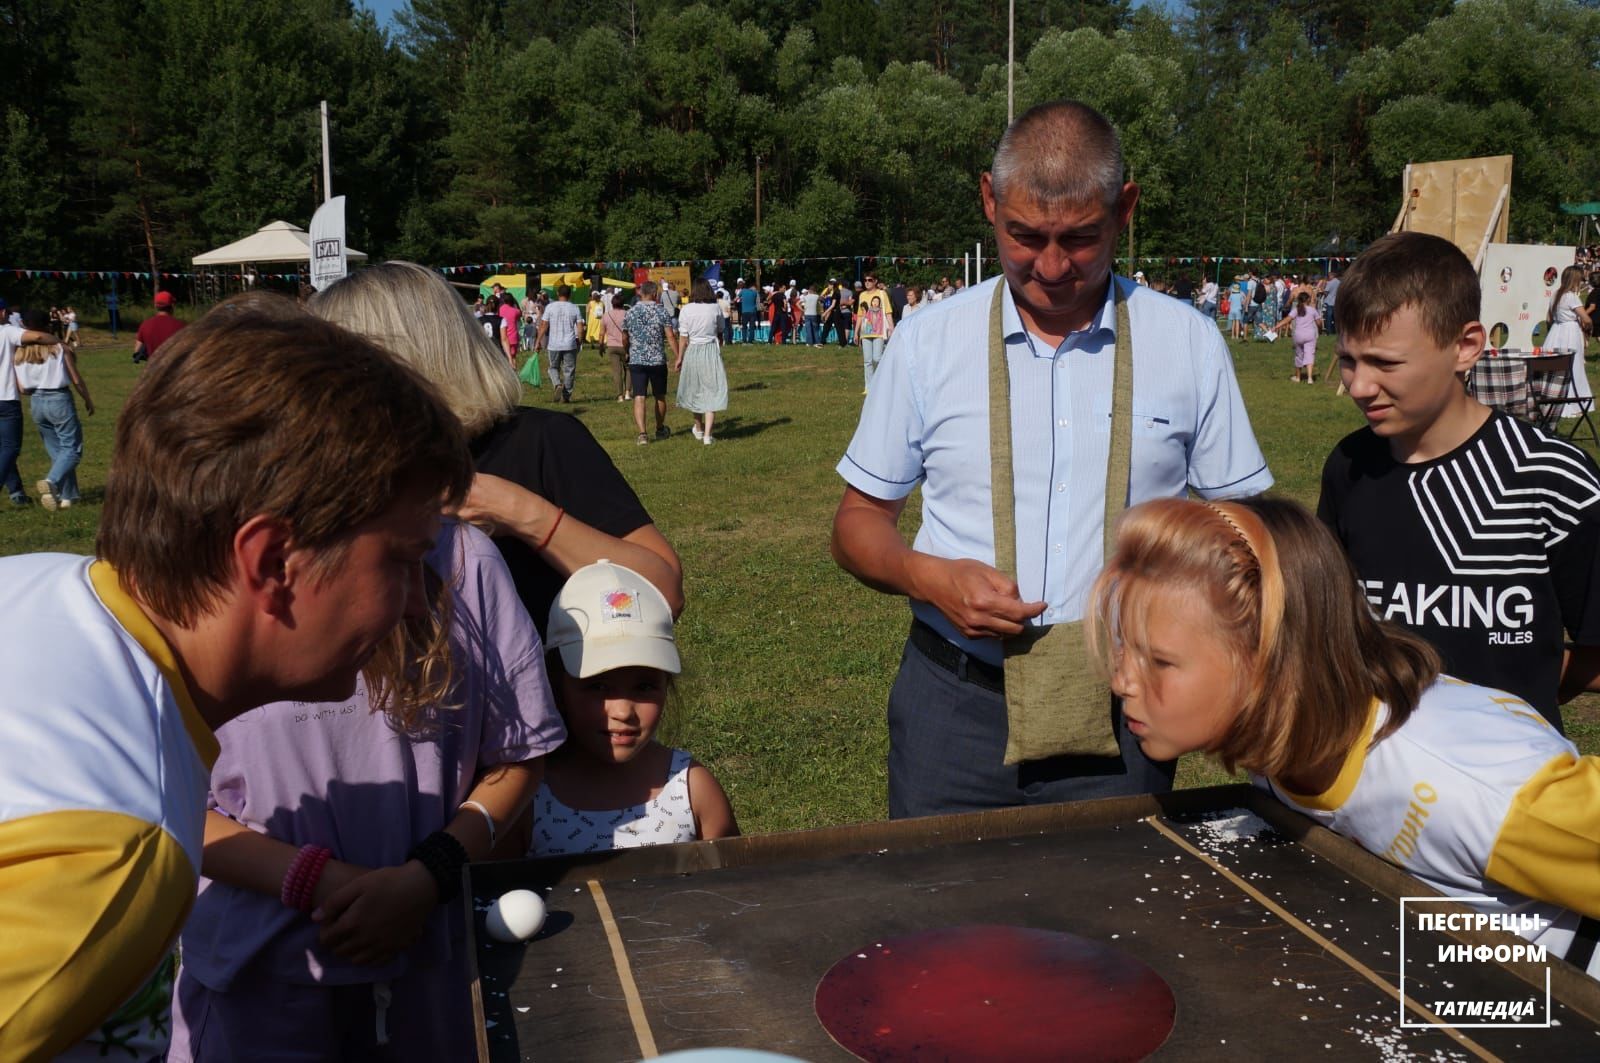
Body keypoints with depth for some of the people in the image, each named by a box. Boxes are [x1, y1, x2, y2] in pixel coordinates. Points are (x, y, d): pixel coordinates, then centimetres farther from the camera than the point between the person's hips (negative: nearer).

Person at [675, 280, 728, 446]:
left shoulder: (687, 310, -6)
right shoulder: (715, 309, -3)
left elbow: (684, 338, -5)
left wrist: (679, 358, 3)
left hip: (692, 351, 0)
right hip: (712, 351, 0)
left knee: (694, 390, 17)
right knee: (712, 391, 3)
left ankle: (699, 429, 35)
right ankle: (707, 434, -5)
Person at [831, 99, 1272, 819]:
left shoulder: (1189, 343, 2)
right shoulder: (927, 341, 1)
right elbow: (859, 519, 7)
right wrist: (928, 577, -14)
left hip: (1121, 715, 0)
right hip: (954, 709, 0)